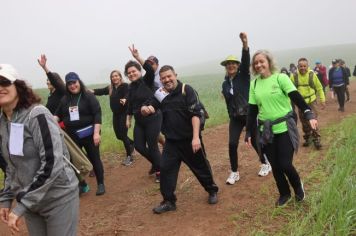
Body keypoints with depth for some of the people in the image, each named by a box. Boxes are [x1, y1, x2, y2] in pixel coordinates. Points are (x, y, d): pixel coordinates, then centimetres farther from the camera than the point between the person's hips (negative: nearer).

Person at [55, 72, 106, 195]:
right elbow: (58, 114, 16)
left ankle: (101, 184, 17)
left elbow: (97, 114, -12)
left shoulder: (88, 96, -7)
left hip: (88, 134, -4)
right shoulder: (65, 99, 8)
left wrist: (96, 133, -19)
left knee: (94, 159, 4)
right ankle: (81, 184, 21)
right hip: (72, 135, 4)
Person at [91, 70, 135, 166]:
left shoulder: (125, 86, -12)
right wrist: (92, 91, -13)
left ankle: (129, 156, 12)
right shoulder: (110, 88, 9)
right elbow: (101, 91, 6)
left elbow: (127, 94, -29)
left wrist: (125, 99, -51)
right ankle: (132, 144, 41)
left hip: (124, 113, -7)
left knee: (123, 134, -4)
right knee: (119, 135, 13)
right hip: (115, 114, 7)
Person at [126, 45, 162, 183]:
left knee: (152, 146, -2)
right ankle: (155, 163, 33)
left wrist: (138, 57, -39)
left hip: (153, 118, -7)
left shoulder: (147, 81, -11)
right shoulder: (131, 87, 7)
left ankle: (160, 171, 19)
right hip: (139, 121, 7)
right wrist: (128, 119, 18)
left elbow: (151, 70, -31)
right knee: (139, 146, 6)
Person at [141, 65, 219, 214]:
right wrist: (145, 108, -23)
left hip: (190, 139, -4)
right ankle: (169, 201, 13)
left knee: (201, 167, 11)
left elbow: (195, 114, -19)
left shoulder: (187, 90, -13)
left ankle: (212, 191, 36)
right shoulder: (160, 94, 2)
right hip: (171, 141, 4)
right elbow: (144, 111, 3)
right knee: (166, 169, -1)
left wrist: (196, 137, -27)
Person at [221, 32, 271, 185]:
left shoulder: (243, 76, -6)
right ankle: (234, 172, 9)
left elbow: (246, 61, -25)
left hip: (249, 114, -3)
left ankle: (266, 164, 33)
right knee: (232, 144, -6)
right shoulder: (225, 84, 6)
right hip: (235, 118, 3)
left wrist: (245, 44, -41)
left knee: (255, 141, 8)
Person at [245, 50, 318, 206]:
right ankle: (284, 194, 33)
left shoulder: (281, 78, -8)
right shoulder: (254, 84, 4)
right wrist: (248, 133, 6)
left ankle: (298, 187, 28)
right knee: (275, 166, 9)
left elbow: (297, 98, -16)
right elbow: (252, 110, 7)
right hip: (266, 131, 4)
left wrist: (309, 115, -30)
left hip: (285, 128, -4)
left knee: (285, 164, -5)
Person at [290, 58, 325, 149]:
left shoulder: (312, 74, -7)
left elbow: (319, 88, 3)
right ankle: (307, 138, 28)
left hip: (311, 102, -2)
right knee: (304, 123, 12)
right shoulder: (294, 76, -6)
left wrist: (322, 100, 2)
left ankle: (316, 140, 1)